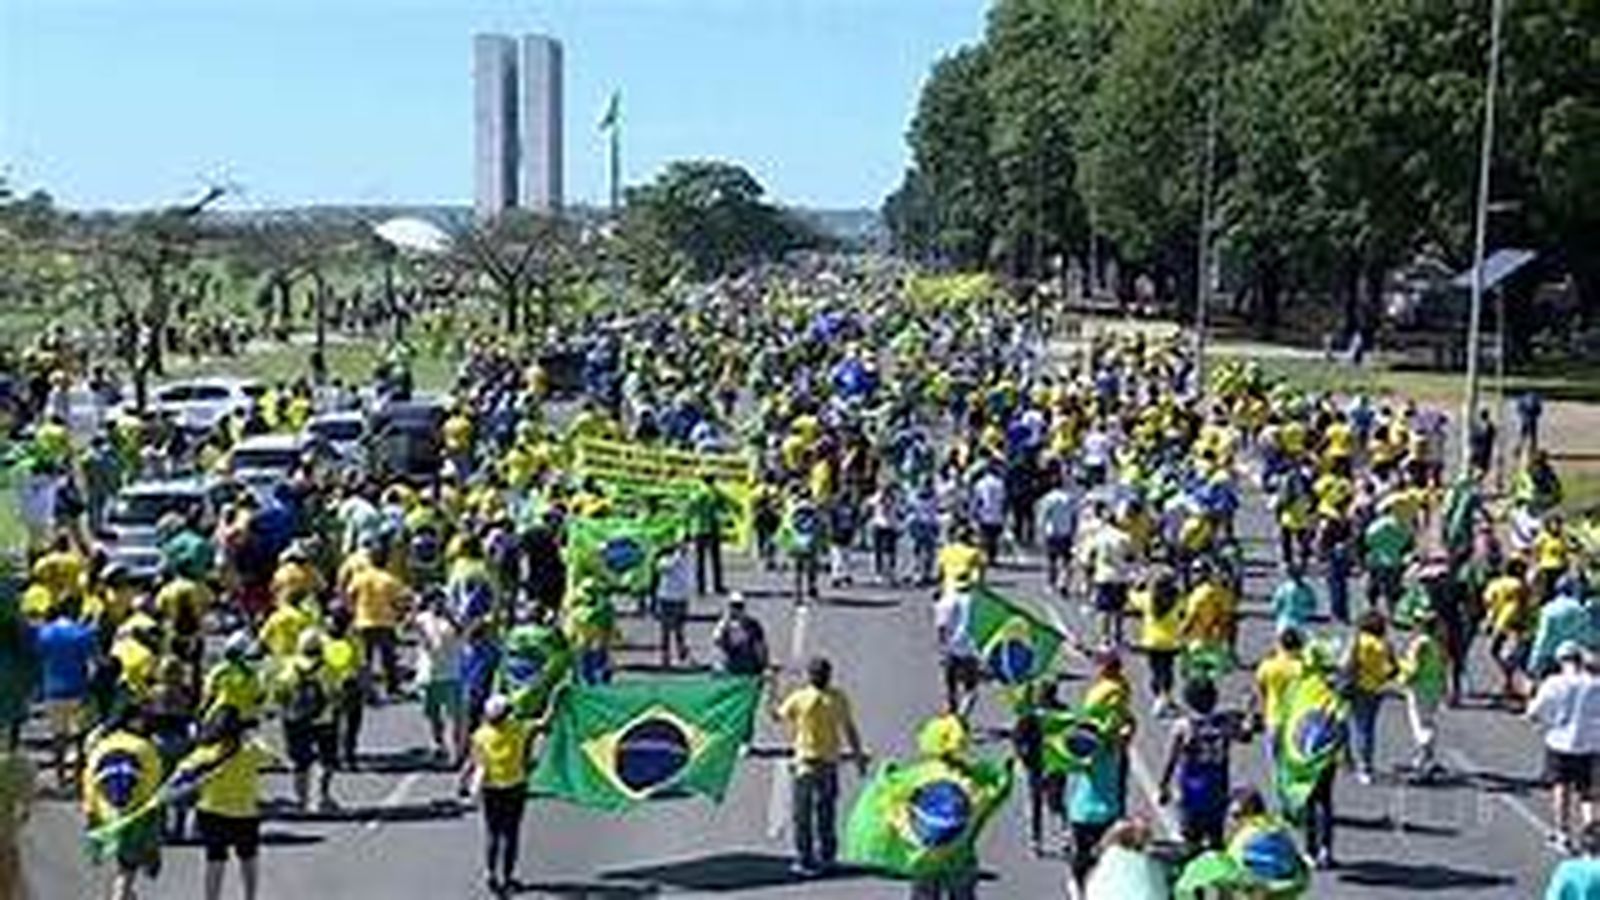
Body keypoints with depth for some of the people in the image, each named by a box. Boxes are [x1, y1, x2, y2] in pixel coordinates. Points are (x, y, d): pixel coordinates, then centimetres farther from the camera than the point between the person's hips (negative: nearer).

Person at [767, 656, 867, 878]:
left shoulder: (799, 698, -11)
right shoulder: (838, 699, -3)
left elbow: (777, 715, 3)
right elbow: (850, 731, 1)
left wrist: (772, 693, 16)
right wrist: (858, 755, 11)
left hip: (806, 762, -3)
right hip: (829, 764, 3)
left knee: (803, 815, 3)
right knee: (826, 813, 16)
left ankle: (805, 861, 2)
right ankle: (826, 858, 21)